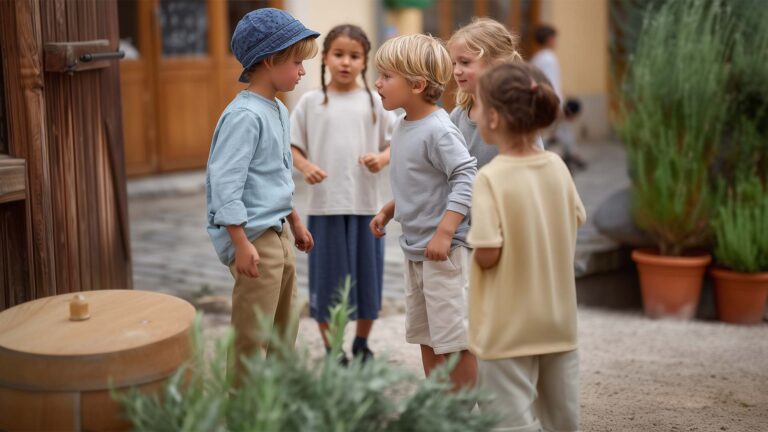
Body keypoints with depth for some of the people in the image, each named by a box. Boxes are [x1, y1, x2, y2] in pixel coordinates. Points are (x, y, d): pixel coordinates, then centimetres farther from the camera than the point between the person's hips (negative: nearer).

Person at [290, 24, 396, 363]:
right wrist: (305, 167, -14)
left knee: (367, 277, 11)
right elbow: (292, 145, 5)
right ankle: (333, 352, 21)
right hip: (325, 205, -1)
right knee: (327, 278, 5)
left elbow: (396, 142, 7)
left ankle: (361, 345, 32)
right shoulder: (311, 101, 1)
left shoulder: (374, 101, 4)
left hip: (366, 205, 1)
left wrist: (382, 159, -13)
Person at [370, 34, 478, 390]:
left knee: (454, 336, 0)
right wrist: (388, 211, 14)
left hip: (443, 250, -10)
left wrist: (444, 233, -28)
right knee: (425, 335, 18)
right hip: (414, 248, 10)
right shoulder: (403, 126, 9)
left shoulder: (438, 130, -19)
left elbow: (466, 180, -24)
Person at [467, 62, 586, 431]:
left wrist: (472, 245, -2)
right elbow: (575, 222, 9)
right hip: (558, 317, 6)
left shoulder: (490, 177, -20)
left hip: (508, 325, -6)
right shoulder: (557, 166, -2)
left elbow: (487, 254, -23)